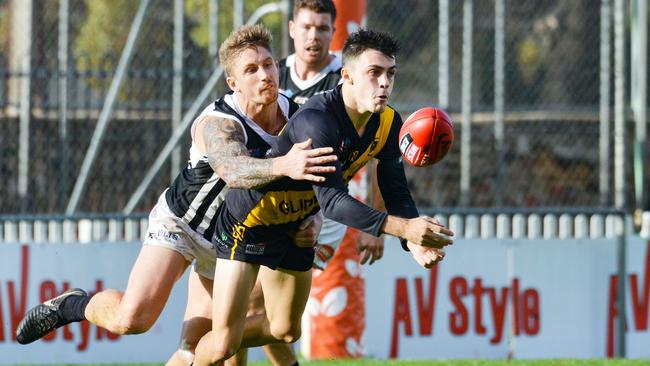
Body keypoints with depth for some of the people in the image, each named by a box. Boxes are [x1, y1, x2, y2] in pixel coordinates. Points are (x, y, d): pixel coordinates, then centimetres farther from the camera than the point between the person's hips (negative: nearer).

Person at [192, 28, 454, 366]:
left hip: (296, 229, 8)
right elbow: (332, 201, -43)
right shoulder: (316, 121, -35)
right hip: (247, 221, -8)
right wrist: (403, 227, -53)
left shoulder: (387, 123, -10)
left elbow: (396, 192, -7)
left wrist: (414, 242, -28)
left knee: (286, 331, 21)